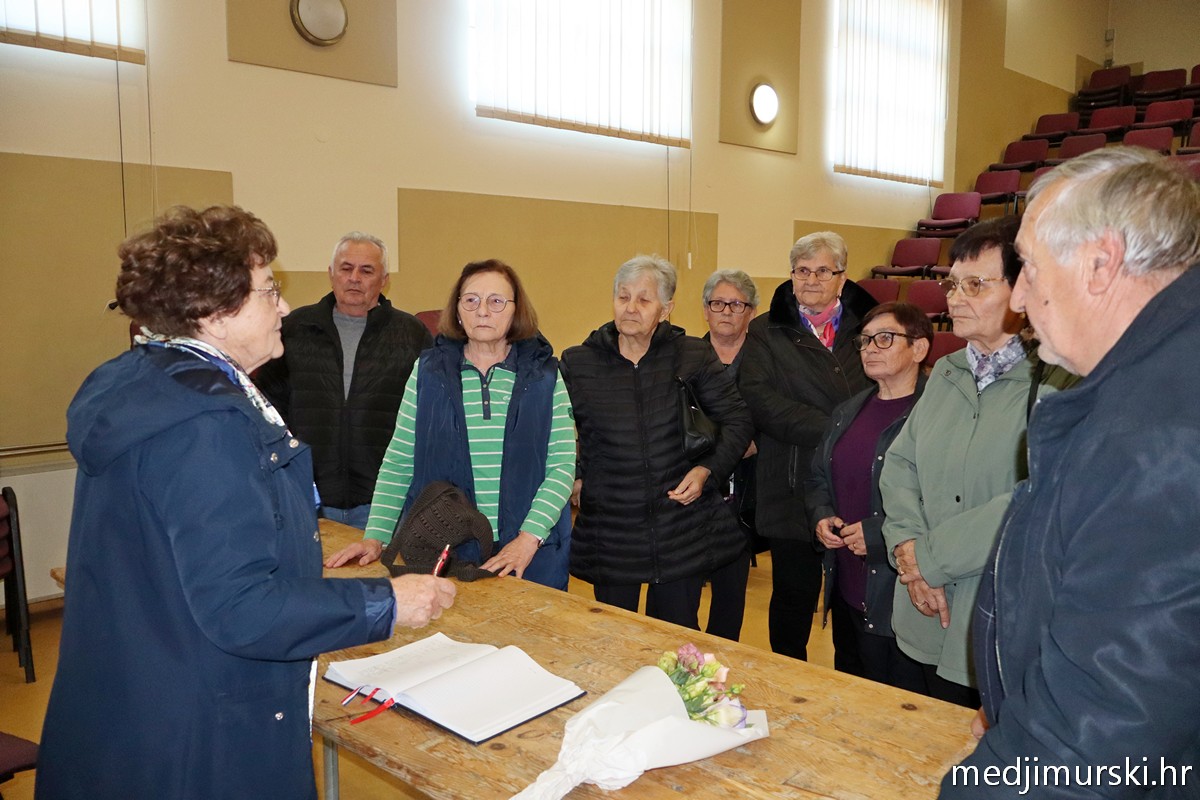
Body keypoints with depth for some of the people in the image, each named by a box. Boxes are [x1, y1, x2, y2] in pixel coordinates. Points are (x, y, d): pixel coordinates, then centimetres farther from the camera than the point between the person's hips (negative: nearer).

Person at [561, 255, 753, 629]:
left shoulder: (694, 357, -2)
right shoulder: (578, 363, -1)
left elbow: (737, 421, 6)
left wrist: (707, 469, -8)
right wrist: (573, 475, 0)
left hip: (683, 526, 0)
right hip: (610, 534, 0)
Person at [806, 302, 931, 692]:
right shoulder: (848, 412, 13)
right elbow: (817, 477, 21)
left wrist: (880, 534, -21)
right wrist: (821, 516, 2)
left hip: (900, 599, -7)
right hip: (847, 592, 8)